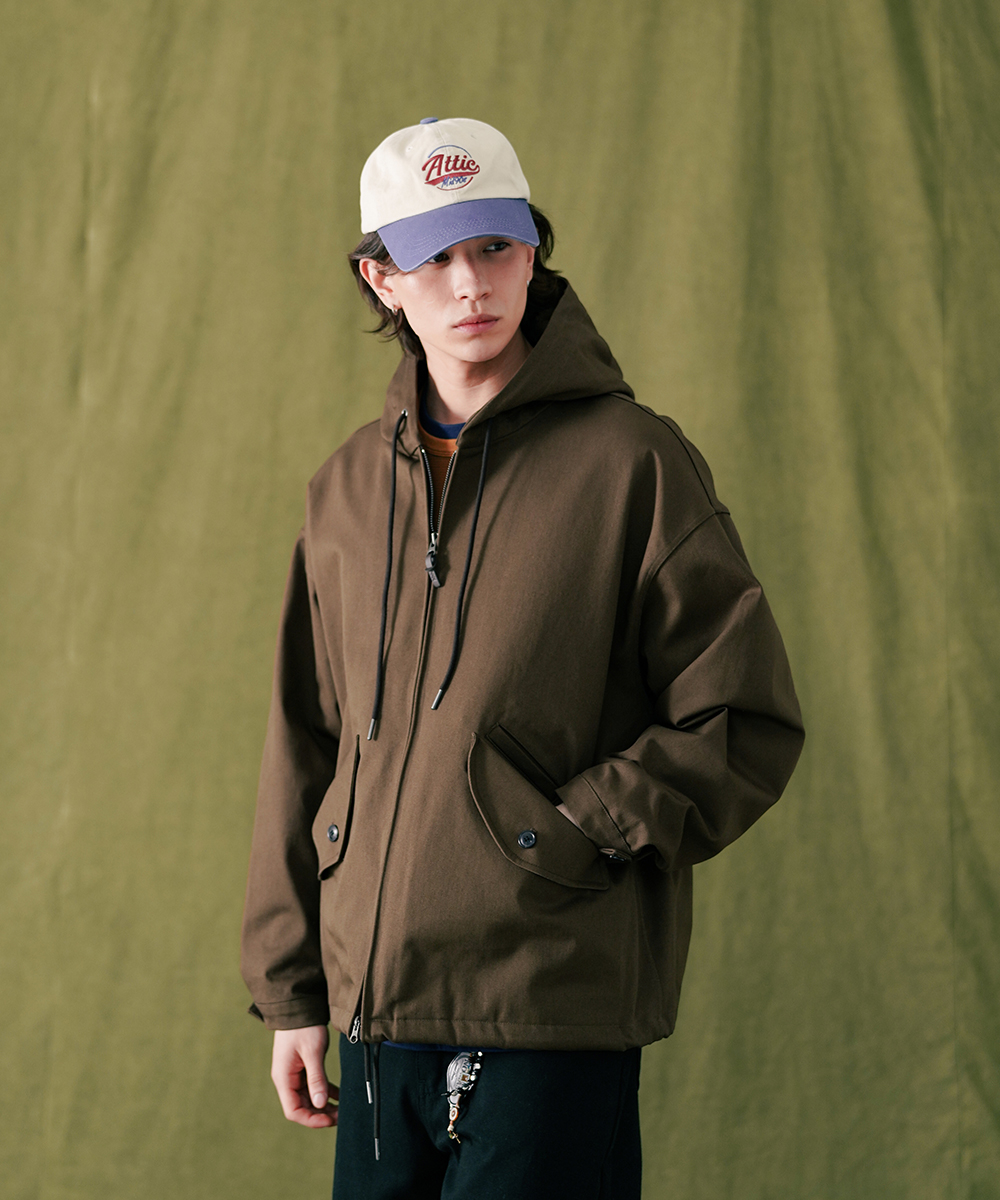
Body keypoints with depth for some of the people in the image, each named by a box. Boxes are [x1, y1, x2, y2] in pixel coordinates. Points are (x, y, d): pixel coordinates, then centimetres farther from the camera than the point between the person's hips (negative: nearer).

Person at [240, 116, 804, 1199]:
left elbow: (747, 725, -5)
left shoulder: (630, 463, -4)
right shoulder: (350, 487, 12)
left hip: (554, 1022, -5)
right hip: (376, 1007, 5)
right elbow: (305, 748, 15)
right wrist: (289, 990, 13)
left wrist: (571, 839, -11)